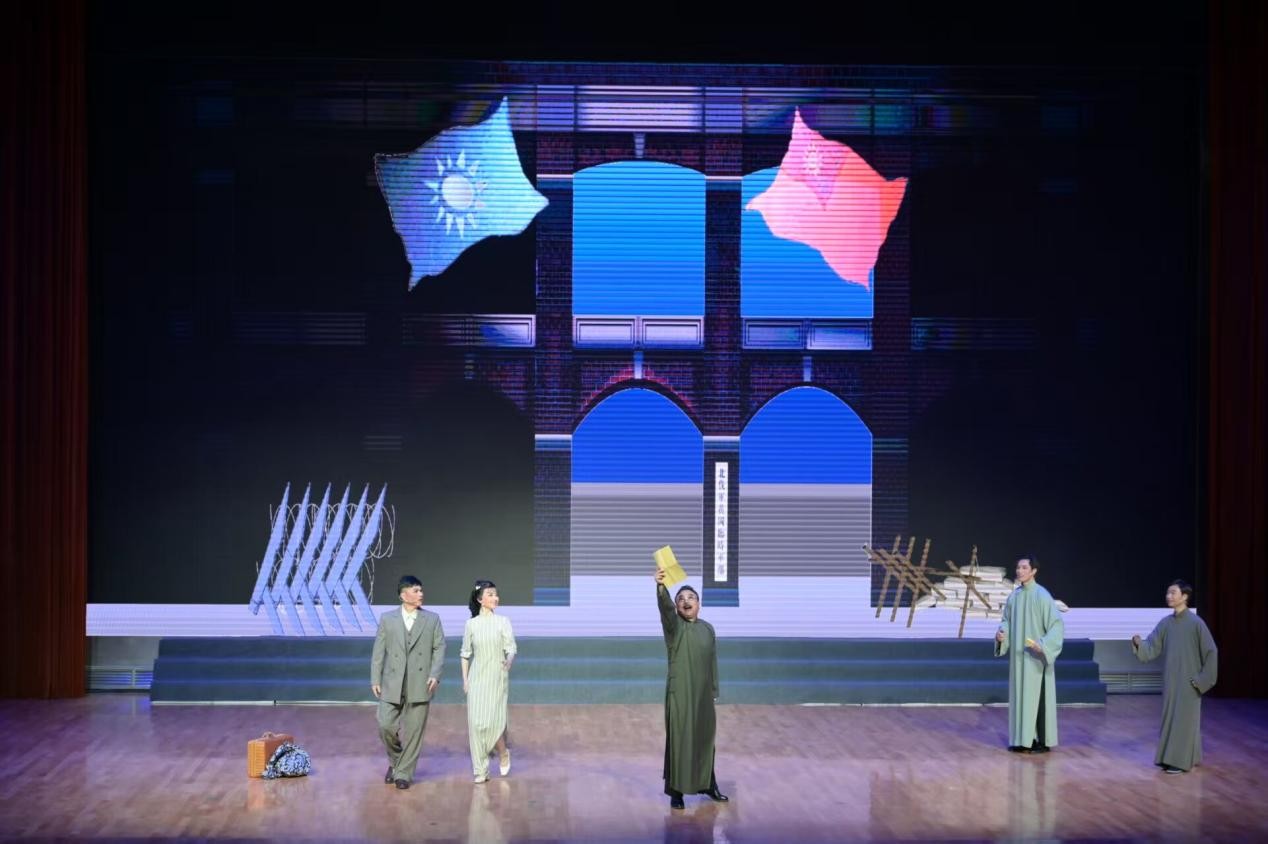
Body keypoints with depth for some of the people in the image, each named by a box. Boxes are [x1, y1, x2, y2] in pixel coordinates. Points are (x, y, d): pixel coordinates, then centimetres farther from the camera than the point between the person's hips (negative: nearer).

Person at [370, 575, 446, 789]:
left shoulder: (432, 619, 5)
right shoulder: (387, 619, 5)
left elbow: (439, 647, 3)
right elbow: (379, 651, 5)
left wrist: (435, 674, -10)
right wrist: (375, 679, 0)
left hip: (419, 684, 0)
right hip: (393, 683, 0)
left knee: (413, 730, 1)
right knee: (385, 725, -3)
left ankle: (403, 773, 14)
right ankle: (395, 760, 24)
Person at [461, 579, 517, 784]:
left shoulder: (503, 622, 1)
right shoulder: (471, 624, 5)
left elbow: (511, 649, -5)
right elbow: (465, 654, 12)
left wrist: (509, 660, -27)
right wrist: (465, 679, 8)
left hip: (497, 677, -2)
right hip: (477, 678, 2)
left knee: (494, 720, -11)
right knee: (475, 722, -3)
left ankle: (503, 753, 20)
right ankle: (481, 770, 6)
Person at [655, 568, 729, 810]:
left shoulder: (708, 629, 9)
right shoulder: (674, 625, -6)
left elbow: (712, 662, 13)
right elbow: (665, 607, -27)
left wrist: (714, 691, 10)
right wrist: (661, 587, -47)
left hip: (703, 694, 5)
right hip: (680, 693, -5)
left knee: (704, 738, 13)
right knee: (679, 740, -3)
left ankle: (707, 785, 28)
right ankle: (676, 791, 4)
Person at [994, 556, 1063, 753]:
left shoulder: (1042, 595, -13)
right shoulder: (1014, 595, 7)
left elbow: (1057, 624, -15)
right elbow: (1007, 620, 17)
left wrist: (1044, 645, -26)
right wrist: (1001, 633, -4)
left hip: (1036, 656, -7)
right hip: (1018, 655, 7)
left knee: (1037, 696, -3)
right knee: (1019, 695, 9)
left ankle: (1042, 740, 4)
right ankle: (1023, 738, 16)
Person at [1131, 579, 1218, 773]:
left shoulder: (1196, 623, -12)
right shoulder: (1165, 623, 5)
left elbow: (1211, 652, -10)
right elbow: (1152, 648, 4)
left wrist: (1202, 679, -10)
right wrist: (1139, 643, -18)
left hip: (1188, 682, -6)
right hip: (1170, 680, 6)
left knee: (1184, 719, -2)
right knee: (1170, 717, 11)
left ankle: (1181, 761, 3)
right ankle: (1170, 757, 21)